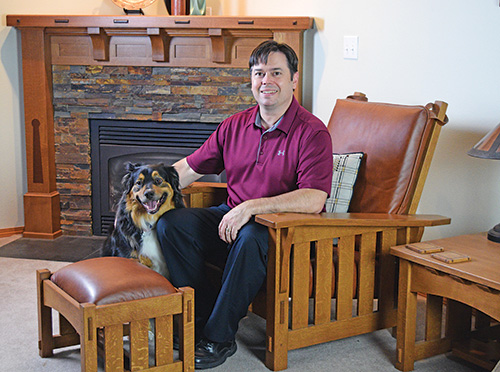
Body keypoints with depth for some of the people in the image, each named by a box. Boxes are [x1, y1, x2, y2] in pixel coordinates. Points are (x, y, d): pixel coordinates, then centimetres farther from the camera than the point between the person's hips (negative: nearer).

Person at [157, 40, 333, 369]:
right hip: (232, 220, 6)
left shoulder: (312, 133, -11)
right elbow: (188, 169, 14)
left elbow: (313, 200, -24)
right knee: (171, 223, -14)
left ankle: (219, 338, -22)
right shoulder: (235, 126, 8)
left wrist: (251, 208, -29)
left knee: (251, 238, -38)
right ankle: (204, 315, -6)